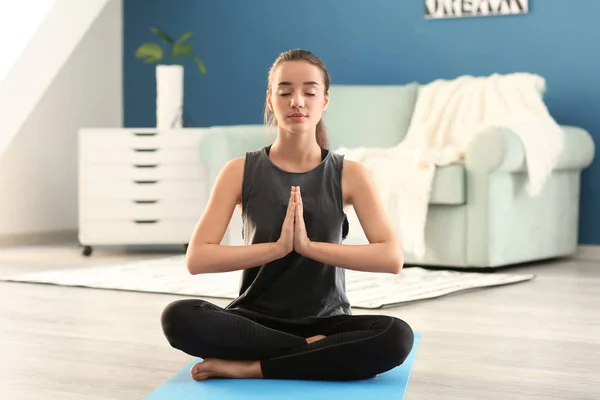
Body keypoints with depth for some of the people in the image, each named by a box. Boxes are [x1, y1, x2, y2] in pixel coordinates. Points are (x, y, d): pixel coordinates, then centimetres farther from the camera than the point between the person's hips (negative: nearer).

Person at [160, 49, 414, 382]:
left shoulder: (348, 174, -1)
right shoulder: (240, 171, -1)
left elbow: (392, 258, -13)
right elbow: (197, 259, -12)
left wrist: (308, 245, -23)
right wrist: (278, 246, -23)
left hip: (325, 323, 0)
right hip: (257, 320, 0)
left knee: (396, 336, -31)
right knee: (179, 318, -30)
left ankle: (249, 367, -23)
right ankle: (312, 352, -19)